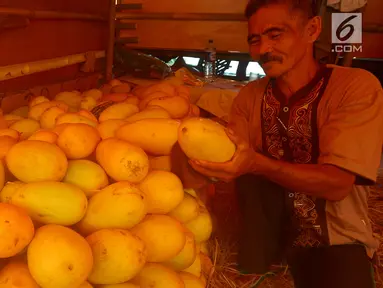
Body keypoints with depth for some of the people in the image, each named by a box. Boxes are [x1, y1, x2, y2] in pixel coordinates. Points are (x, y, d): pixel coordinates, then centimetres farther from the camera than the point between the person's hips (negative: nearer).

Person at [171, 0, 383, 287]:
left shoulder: (357, 87, -12)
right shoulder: (249, 97, 1)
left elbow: (336, 184, -20)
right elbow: (229, 161, -6)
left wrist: (257, 164, -33)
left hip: (334, 241, -4)